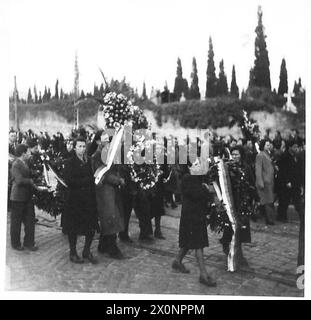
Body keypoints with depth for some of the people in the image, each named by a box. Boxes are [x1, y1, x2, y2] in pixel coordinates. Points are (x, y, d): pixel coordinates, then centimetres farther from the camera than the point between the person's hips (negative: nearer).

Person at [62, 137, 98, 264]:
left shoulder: (88, 161, 12)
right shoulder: (70, 162, -5)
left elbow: (93, 178, 12)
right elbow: (69, 181, -14)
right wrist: (87, 180, -12)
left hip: (89, 198, 5)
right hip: (74, 199, -5)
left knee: (92, 226, 4)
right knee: (73, 227, 4)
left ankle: (87, 251, 20)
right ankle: (73, 253, 18)